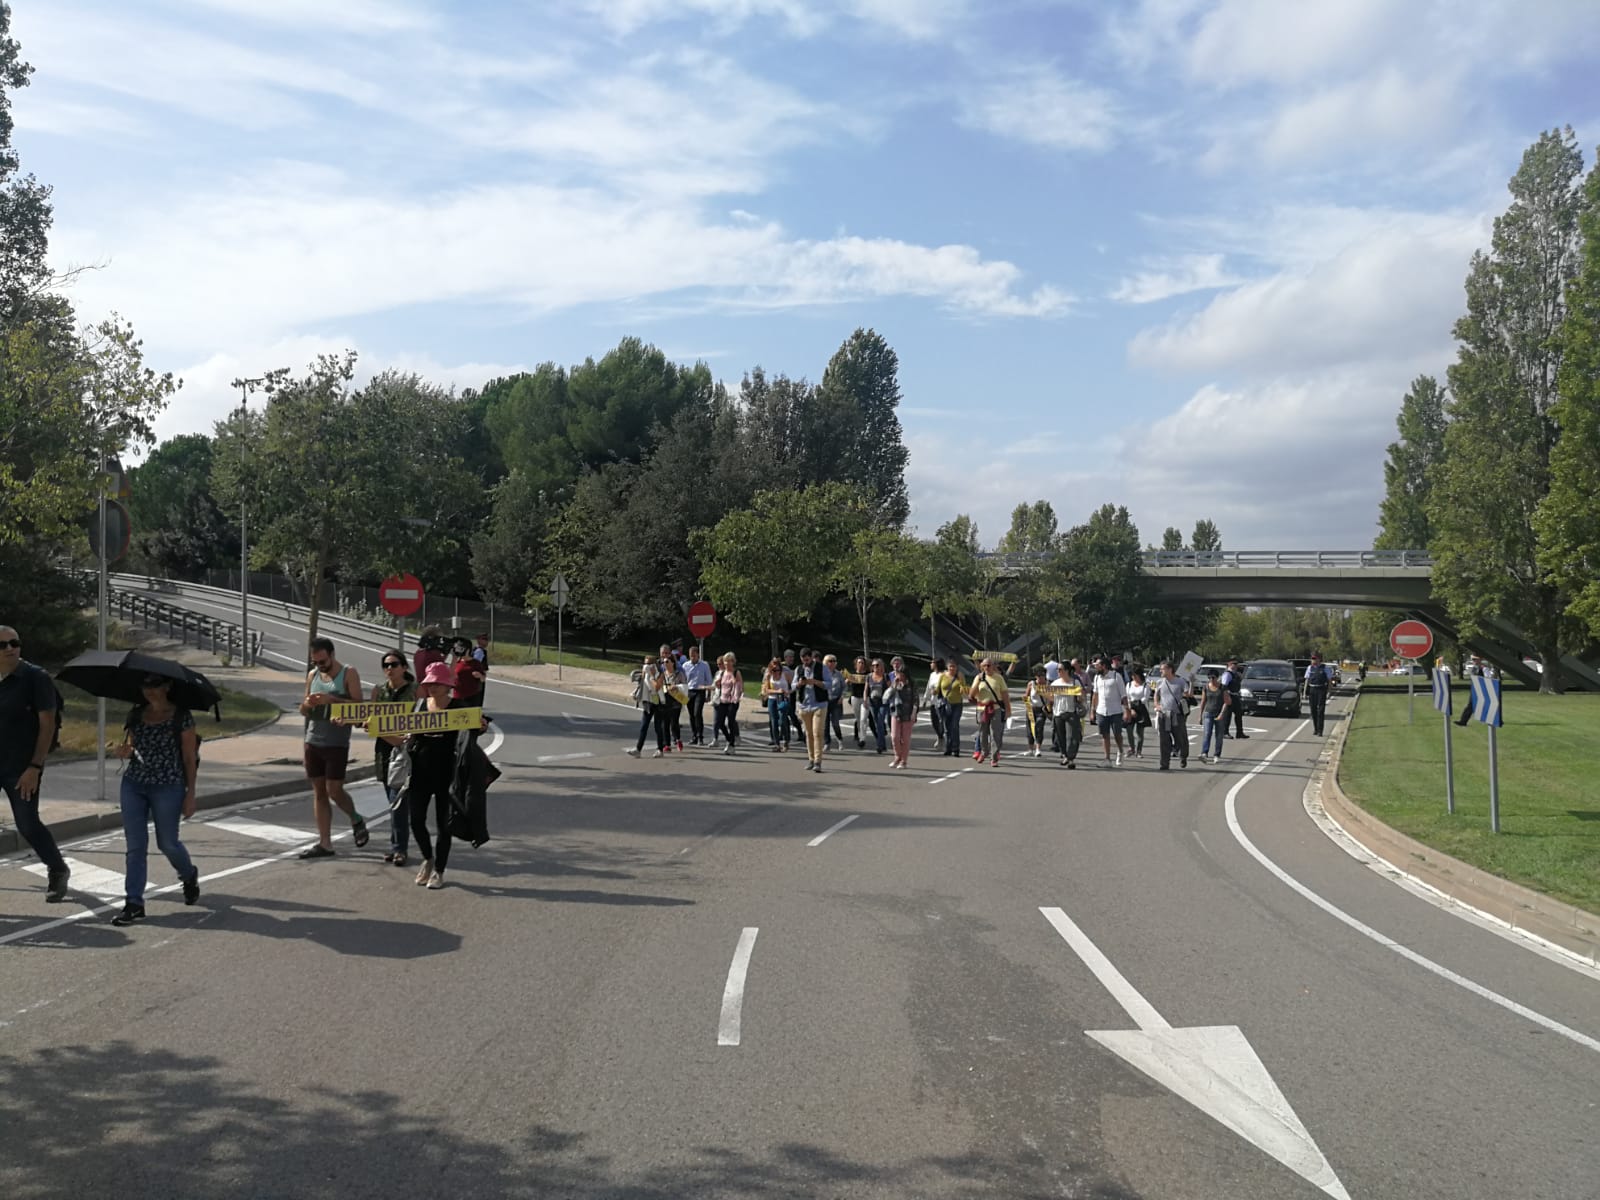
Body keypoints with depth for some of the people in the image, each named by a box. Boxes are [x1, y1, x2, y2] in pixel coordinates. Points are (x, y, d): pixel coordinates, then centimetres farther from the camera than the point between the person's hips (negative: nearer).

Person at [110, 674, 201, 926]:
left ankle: (189, 875, 39)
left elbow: (190, 758, -4)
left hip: (168, 787, -4)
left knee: (168, 843, 8)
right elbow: (130, 748, 15)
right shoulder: (136, 714, 7)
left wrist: (190, 793, -7)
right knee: (135, 845, 1)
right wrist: (124, 752, -10)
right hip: (133, 784, 4)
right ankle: (134, 904, 4)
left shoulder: (182, 717, -6)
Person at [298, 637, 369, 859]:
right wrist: (307, 703, -7)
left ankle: (356, 820, 22)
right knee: (319, 792, 6)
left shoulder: (348, 674, -4)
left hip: (337, 743, -6)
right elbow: (303, 711, 16)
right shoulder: (312, 675, 12)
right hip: (313, 741, 6)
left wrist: (331, 700, -23)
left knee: (334, 791, -7)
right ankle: (325, 844, 10)